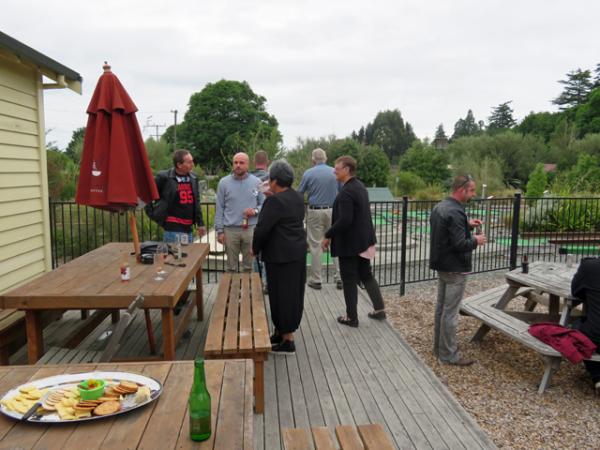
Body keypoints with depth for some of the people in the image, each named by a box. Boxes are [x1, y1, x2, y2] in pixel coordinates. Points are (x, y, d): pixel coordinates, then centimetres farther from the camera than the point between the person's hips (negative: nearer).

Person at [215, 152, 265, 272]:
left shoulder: (257, 182, 3)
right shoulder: (224, 182, 2)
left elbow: (264, 204, 8)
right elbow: (219, 209, 4)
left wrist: (255, 211, -13)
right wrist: (219, 230, 0)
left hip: (251, 229, 0)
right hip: (230, 229, 0)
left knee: (249, 265, 7)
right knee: (231, 266, 8)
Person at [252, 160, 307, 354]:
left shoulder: (275, 201, -18)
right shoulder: (298, 198, 9)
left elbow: (262, 228, -18)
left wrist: (255, 249, -1)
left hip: (281, 256, -9)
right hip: (298, 252, 9)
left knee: (282, 294, 0)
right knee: (293, 293, 14)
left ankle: (288, 341, 8)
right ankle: (281, 331, 28)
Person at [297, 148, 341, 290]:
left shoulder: (308, 173, -4)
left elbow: (299, 193, 1)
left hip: (315, 212, -1)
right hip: (333, 211, 2)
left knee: (316, 246, 5)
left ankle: (315, 280, 10)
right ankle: (340, 277, 7)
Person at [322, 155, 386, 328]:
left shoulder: (346, 192, -22)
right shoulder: (360, 186, 8)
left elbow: (345, 220, -28)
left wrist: (328, 235, -16)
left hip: (349, 243, -9)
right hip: (364, 240, 9)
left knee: (349, 280, 4)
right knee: (366, 275, 19)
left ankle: (351, 317, 14)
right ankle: (379, 309, 25)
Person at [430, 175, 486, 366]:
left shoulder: (440, 206, 9)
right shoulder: (455, 212, -22)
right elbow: (460, 244, -25)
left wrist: (468, 225, 9)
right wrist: (476, 241, -7)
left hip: (441, 265, 10)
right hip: (455, 268, -10)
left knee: (441, 307, 17)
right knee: (450, 312, -2)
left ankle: (439, 346, 28)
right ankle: (448, 354, 7)